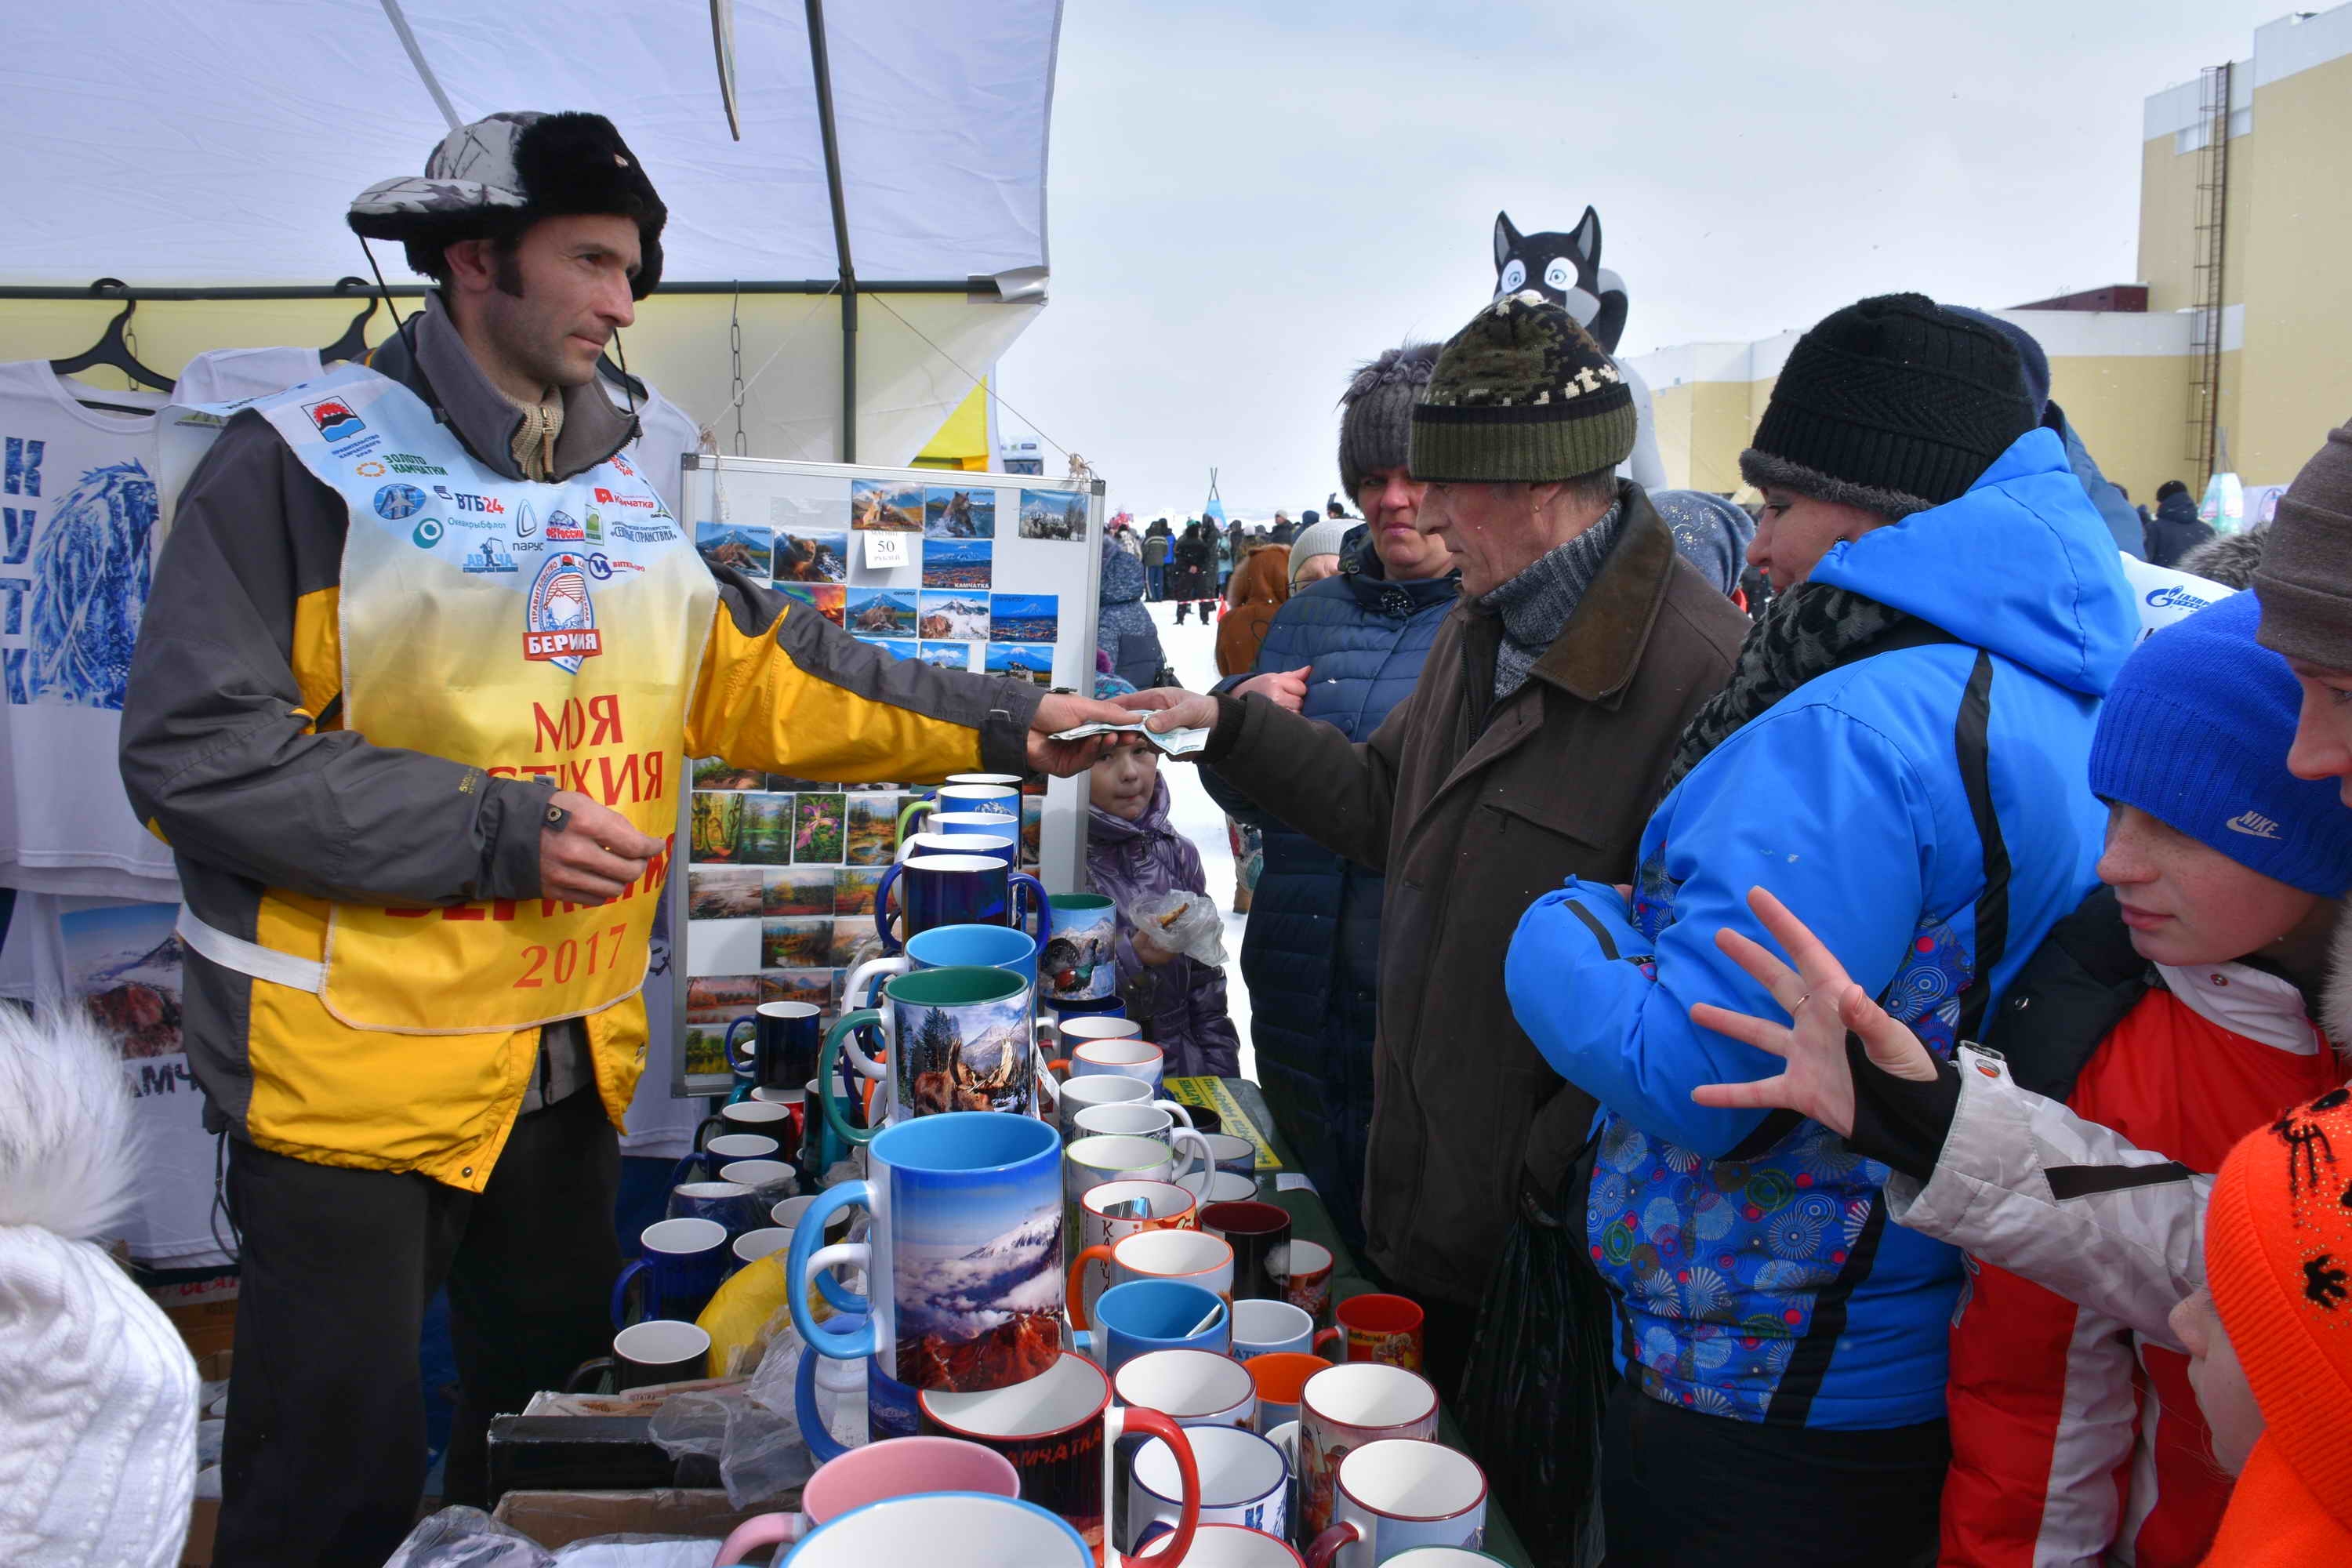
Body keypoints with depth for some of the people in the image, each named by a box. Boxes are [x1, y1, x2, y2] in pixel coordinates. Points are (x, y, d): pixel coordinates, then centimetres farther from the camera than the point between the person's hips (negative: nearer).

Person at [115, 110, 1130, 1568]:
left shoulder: (627, 499, 9)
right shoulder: (306, 460, -11)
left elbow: (769, 679, 7)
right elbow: (195, 748, -17)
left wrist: (1003, 724, 0)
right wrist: (500, 832, -22)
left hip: (574, 1062, 6)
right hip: (353, 1072, -6)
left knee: (556, 1429, 22)